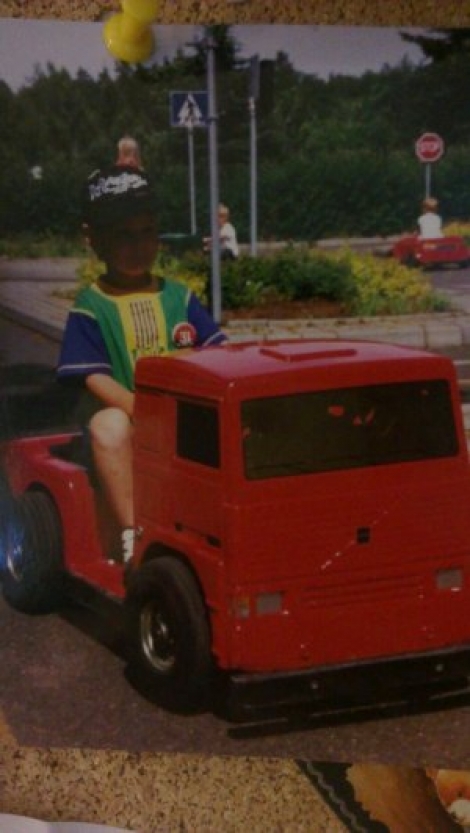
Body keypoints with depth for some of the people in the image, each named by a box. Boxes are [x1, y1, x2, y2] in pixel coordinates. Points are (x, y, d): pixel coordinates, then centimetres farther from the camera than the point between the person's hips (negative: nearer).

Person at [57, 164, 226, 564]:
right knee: (108, 424, -36)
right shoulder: (90, 308, 1)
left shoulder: (179, 297, 12)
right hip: (130, 417, -3)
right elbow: (98, 381, -10)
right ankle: (132, 535, -30)